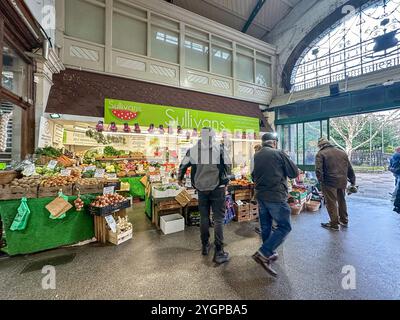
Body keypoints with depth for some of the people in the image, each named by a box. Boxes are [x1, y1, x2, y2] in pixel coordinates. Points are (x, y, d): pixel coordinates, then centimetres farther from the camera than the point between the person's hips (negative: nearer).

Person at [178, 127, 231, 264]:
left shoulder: (193, 149, 0)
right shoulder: (219, 148, -6)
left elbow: (183, 165, 10)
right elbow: (228, 166, 0)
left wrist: (180, 178, 29)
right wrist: (225, 182, 16)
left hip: (201, 188, 3)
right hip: (217, 188, -2)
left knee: (204, 217, 16)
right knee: (218, 218, 6)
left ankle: (205, 246, 31)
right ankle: (219, 252, 12)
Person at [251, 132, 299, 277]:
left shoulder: (256, 156, 8)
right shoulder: (279, 153, -8)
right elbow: (294, 173, -2)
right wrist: (282, 172, 14)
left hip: (261, 196, 7)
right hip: (276, 197, -6)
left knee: (266, 227, 17)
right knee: (284, 227, 4)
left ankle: (270, 254, 32)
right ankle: (263, 254, -3)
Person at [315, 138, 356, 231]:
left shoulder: (320, 154, -6)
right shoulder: (342, 152, 14)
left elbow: (318, 170, -18)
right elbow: (350, 169, 16)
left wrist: (321, 181, -7)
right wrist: (353, 181, 22)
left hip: (329, 182, -7)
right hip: (342, 181, 7)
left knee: (331, 203, 4)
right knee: (342, 200, 23)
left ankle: (334, 224, 14)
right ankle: (344, 221, 38)